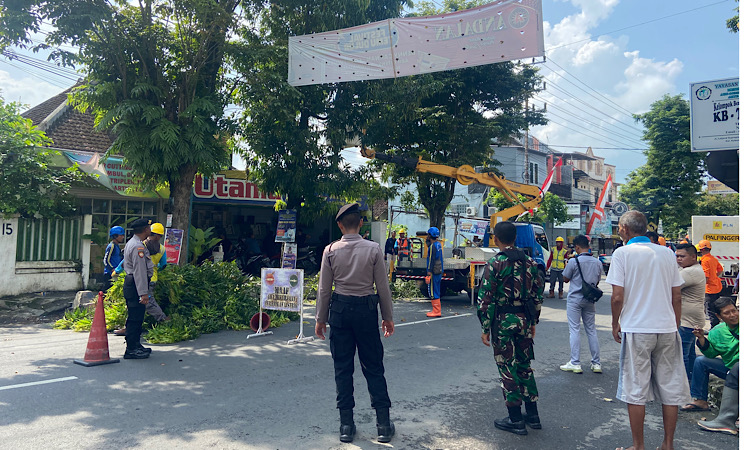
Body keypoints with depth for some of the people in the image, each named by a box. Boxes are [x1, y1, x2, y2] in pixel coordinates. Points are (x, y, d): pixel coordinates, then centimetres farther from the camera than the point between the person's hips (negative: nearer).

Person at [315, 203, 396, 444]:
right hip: (366, 309, -1)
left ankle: (346, 425, 18)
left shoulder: (330, 250, -4)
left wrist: (320, 319, 10)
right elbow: (383, 287, -3)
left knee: (342, 368, 10)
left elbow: (324, 289, -1)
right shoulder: (373, 249, -6)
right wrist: (388, 317, 8)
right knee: (373, 367, 9)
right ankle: (384, 424, 16)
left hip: (339, 309, 1)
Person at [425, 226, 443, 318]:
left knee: (433, 292, -4)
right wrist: (428, 241, 16)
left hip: (434, 272, -10)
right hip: (439, 271, 10)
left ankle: (436, 311, -2)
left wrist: (429, 272, -19)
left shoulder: (432, 246, -17)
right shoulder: (438, 244, 11)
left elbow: (432, 260, -20)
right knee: (436, 291, 16)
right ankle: (437, 310, 22)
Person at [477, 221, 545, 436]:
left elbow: (486, 299, -14)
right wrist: (533, 322, 18)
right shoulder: (529, 262, 5)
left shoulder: (495, 263, -12)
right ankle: (532, 415, 26)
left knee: (507, 368, 4)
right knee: (524, 365, 17)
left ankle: (515, 420, 12)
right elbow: (537, 295, 9)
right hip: (524, 320, 6)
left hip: (503, 321, -6)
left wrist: (485, 328, -7)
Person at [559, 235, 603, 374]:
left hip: (575, 299, -5)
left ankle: (575, 363, -1)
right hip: (590, 300, 5)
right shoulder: (598, 262, 2)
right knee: (591, 330, 12)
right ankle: (596, 363, 16)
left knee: (574, 330, -1)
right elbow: (597, 281, 13)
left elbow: (565, 279, -3)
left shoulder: (574, 262, -14)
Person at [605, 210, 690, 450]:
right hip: (667, 328, 5)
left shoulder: (622, 253, -7)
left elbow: (618, 297, -11)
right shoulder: (667, 253, 6)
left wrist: (615, 324, 3)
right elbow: (677, 298, 8)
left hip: (636, 329, -4)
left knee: (635, 390, 5)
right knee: (670, 388, 13)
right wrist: (675, 326, 19)